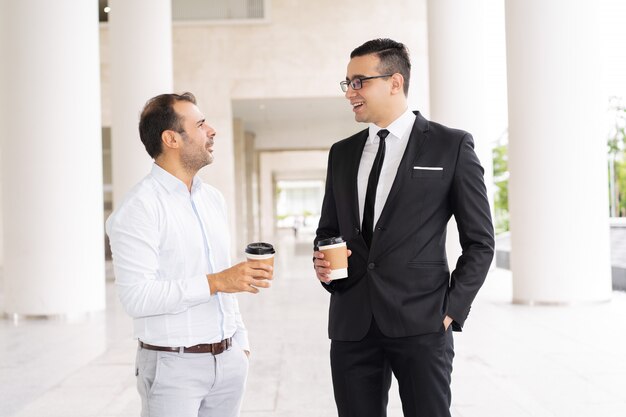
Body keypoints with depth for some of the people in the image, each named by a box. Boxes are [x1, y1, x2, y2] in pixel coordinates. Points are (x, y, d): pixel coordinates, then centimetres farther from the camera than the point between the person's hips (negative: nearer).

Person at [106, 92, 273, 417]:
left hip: (228, 361, 7)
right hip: (173, 365, -7)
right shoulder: (140, 207, -13)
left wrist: (240, 341, 16)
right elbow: (136, 296, -22)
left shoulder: (213, 199, 12)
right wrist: (215, 282, -23)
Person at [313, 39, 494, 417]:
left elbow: (480, 242, 1)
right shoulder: (342, 154, 14)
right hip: (352, 325, 4)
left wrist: (452, 311, -6)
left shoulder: (452, 146, 1)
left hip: (422, 323, -4)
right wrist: (322, 263, 2)